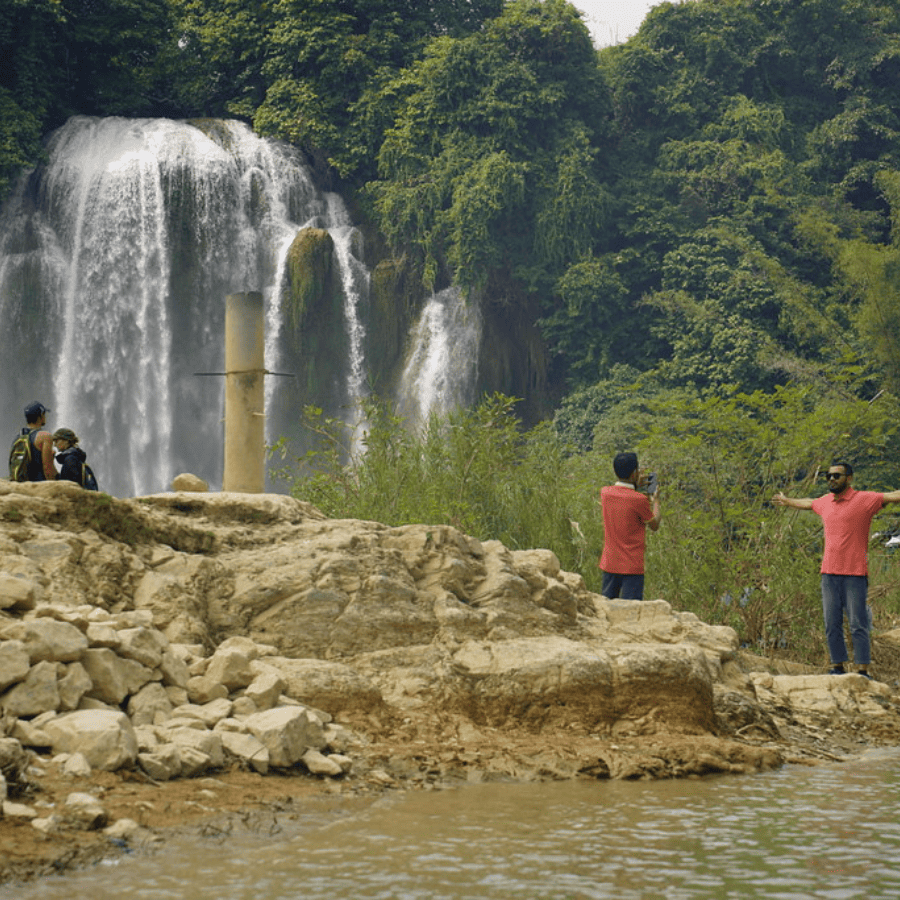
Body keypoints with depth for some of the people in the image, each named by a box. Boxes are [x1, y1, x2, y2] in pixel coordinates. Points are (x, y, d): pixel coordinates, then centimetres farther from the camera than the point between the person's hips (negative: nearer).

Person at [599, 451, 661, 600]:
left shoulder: (605, 493, -1)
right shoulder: (639, 500, -17)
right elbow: (654, 525, -1)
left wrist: (635, 486, 20)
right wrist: (655, 500, 12)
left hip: (609, 564, 5)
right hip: (632, 566, -5)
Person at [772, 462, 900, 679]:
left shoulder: (864, 499, -4)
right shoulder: (825, 502, 15)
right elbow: (807, 503, 36)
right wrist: (786, 501, 53)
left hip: (855, 574, -6)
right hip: (829, 573, 6)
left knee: (858, 625, -6)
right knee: (832, 625, 6)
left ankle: (863, 671, -5)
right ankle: (838, 668, 13)